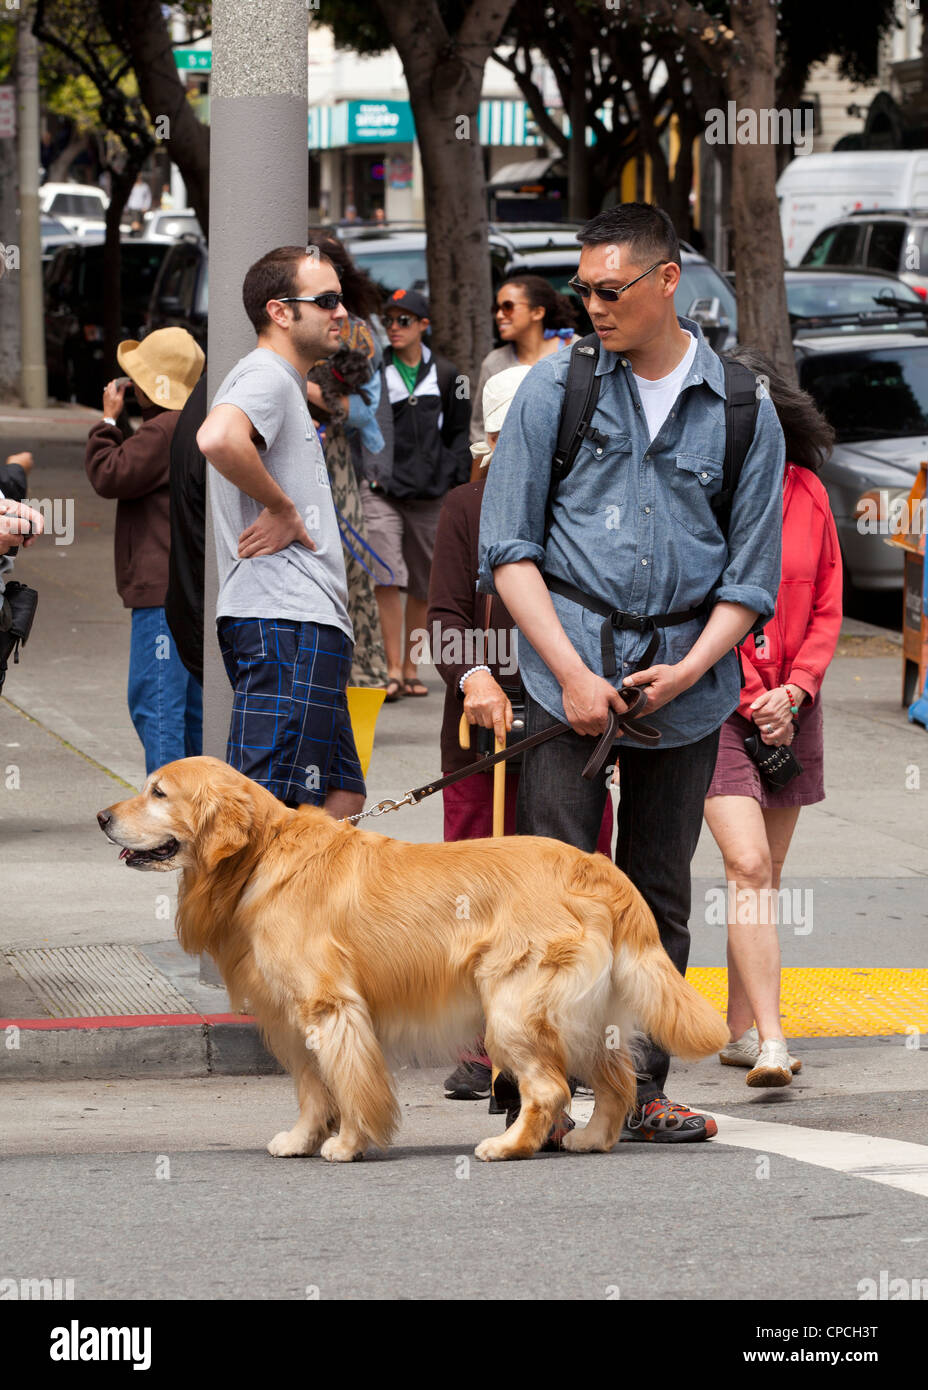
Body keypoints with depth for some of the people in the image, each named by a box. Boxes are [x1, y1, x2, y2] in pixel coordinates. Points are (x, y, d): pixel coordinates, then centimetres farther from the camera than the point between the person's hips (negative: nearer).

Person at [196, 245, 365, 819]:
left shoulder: (285, 385, 26)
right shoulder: (266, 377, -8)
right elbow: (218, 439, -31)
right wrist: (283, 507, -18)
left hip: (310, 625, 11)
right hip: (288, 622, -11)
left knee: (343, 798, 11)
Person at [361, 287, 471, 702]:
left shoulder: (444, 375, 7)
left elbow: (458, 433, 13)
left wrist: (456, 480, 4)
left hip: (429, 490, 2)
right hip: (381, 485, -2)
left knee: (422, 583, 7)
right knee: (386, 576, -16)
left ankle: (411, 668, 18)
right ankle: (393, 669, -15)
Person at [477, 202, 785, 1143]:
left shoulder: (742, 412, 5)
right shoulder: (556, 387, 3)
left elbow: (752, 574, 8)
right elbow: (507, 550, 1)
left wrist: (688, 669, -8)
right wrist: (572, 672, -10)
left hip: (687, 678, 2)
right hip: (568, 656, -2)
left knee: (660, 890, 7)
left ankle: (641, 1091, 13)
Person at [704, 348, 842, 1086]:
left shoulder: (806, 493, 6)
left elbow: (828, 607, 9)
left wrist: (792, 691, -5)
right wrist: (749, 702, -9)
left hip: (789, 704, 4)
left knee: (767, 874, 9)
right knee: (748, 865, -15)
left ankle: (742, 1029, 18)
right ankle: (771, 1041, -20)